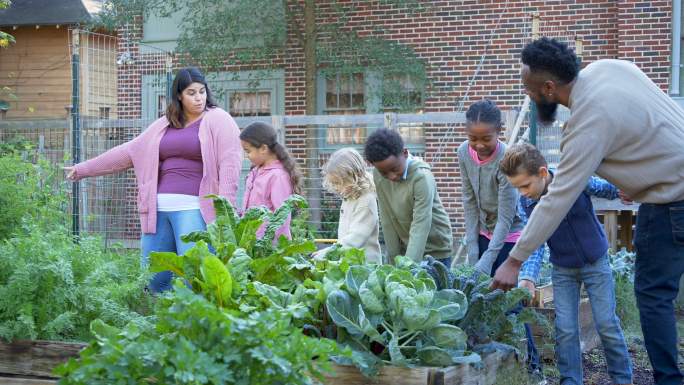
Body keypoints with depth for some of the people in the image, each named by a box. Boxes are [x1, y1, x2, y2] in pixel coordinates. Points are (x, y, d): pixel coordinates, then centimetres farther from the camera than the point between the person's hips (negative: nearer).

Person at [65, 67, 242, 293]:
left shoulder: (218, 120, 2)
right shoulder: (164, 125, 19)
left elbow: (230, 163, -8)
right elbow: (129, 151, 24)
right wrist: (84, 169, 26)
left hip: (194, 208, -6)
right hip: (159, 208, 6)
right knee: (153, 278, 4)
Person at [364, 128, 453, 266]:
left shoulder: (421, 177, -25)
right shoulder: (378, 174, -9)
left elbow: (421, 226, -29)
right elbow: (387, 220, -6)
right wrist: (393, 260, -7)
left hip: (435, 249, -4)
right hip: (405, 248, 4)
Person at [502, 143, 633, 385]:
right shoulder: (527, 203, -14)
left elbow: (607, 189, -3)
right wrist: (528, 277, -28)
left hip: (596, 264, -2)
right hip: (563, 271, 2)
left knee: (607, 325, 2)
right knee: (566, 329, -1)